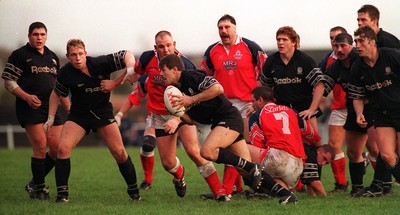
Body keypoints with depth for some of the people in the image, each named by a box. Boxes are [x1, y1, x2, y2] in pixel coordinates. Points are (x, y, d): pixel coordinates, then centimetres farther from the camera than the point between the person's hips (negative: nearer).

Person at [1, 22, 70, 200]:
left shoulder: (52, 57, 19)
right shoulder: (19, 55, 0)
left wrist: (68, 108, 19)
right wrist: (27, 97, -18)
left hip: (51, 107, 6)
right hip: (30, 107, -6)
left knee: (58, 148, 0)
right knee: (40, 146, -13)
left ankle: (35, 183, 17)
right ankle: (38, 187, 2)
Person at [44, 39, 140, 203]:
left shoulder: (100, 63, -18)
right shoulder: (66, 73, -13)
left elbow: (127, 55, -9)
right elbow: (56, 94, 5)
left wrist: (130, 71, -25)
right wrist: (50, 119, 5)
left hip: (103, 113, 0)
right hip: (78, 114, 0)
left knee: (119, 152, -5)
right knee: (63, 148, -20)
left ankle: (133, 190, 15)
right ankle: (62, 193, -11)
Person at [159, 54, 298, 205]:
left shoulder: (190, 76, -10)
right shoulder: (178, 90, 17)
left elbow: (218, 88, -23)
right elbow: (192, 120, 18)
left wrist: (191, 99, -18)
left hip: (229, 118, -9)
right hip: (219, 123, 9)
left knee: (207, 151, -29)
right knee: (245, 171, 0)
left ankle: (252, 168, -17)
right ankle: (285, 193, 1)